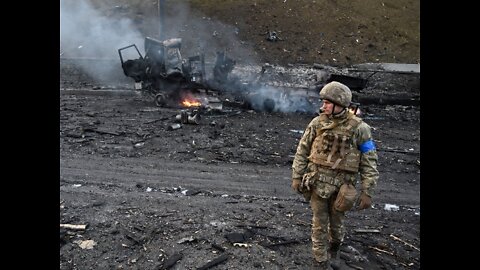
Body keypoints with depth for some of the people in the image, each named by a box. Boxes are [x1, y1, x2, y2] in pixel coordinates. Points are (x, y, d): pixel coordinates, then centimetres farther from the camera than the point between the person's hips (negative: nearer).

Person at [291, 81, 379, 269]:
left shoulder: (358, 128, -11)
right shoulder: (317, 123, -5)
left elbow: (369, 162, -7)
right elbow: (302, 151, 2)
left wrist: (367, 192, -10)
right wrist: (296, 177, 1)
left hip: (341, 185, -1)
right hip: (318, 182, 1)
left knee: (336, 222, 17)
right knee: (319, 224, 9)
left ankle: (335, 243, 50)